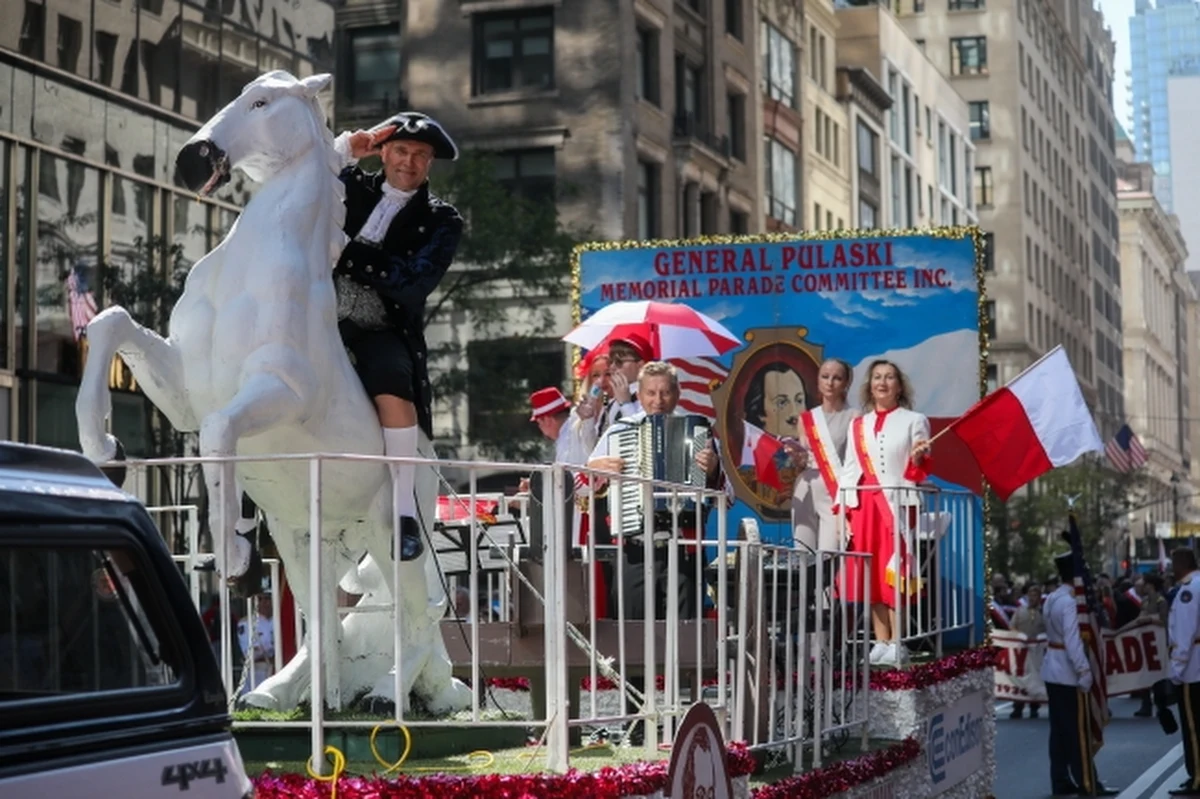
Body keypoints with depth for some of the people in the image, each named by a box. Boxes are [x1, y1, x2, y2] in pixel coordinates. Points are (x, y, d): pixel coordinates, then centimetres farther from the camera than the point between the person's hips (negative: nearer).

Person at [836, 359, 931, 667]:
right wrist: (842, 509, 5)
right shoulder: (858, 425, 17)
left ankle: (896, 644, -4)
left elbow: (920, 471, 3)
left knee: (893, 572, -7)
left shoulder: (914, 421, 7)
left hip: (898, 504, -4)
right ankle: (880, 642, 6)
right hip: (863, 505, 4)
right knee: (870, 575, 1)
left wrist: (917, 458, -19)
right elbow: (849, 470, 13)